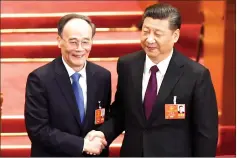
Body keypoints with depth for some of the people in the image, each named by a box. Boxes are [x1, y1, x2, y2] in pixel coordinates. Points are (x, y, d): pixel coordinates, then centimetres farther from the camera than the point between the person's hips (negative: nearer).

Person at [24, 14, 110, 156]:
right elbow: (38, 130, -20)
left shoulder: (102, 76, -5)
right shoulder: (40, 79, -17)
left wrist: (99, 144, -11)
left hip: (93, 153, 4)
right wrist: (83, 144, -22)